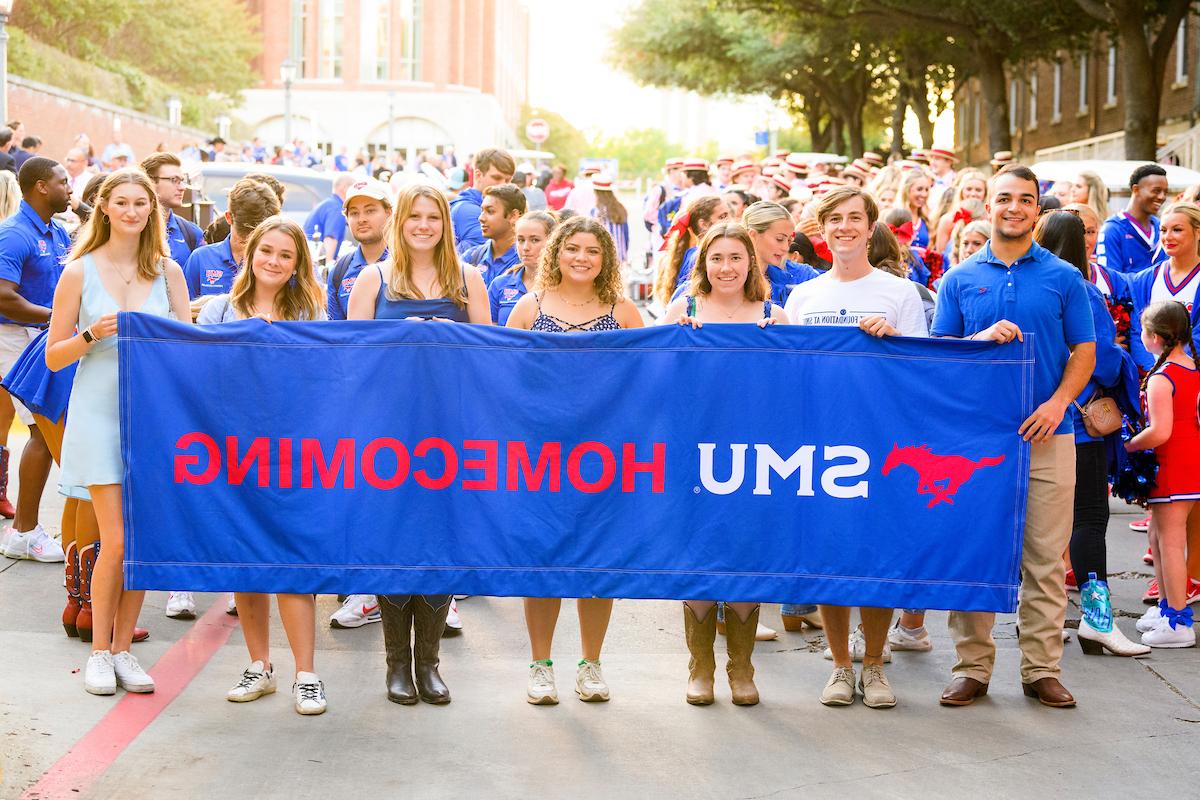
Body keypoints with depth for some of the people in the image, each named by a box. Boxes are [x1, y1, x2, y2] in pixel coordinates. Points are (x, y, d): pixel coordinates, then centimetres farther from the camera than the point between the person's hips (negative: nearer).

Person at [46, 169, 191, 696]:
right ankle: (99, 652, 8)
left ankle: (122, 649, 15)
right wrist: (92, 335, -15)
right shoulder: (80, 272, 1)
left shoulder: (168, 272, 7)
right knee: (116, 540, -8)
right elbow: (54, 356, 3)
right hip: (100, 412, -2)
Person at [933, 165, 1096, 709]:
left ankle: (1042, 669, 9)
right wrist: (982, 338, -13)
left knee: (1046, 558, 1)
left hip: (1046, 435, 0)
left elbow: (1084, 352, 6)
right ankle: (972, 667, 10)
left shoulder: (1063, 277, 7)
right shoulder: (960, 279, 8)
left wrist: (1058, 402, -10)